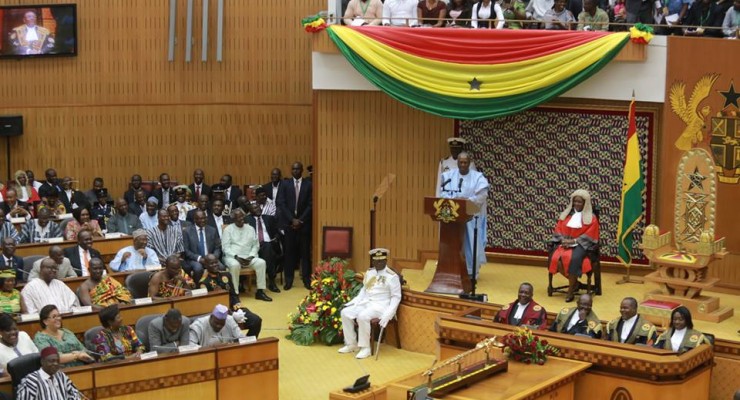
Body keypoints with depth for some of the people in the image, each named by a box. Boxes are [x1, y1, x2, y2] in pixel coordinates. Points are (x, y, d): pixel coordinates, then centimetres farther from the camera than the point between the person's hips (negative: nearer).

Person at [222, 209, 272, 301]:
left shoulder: (250, 229, 14)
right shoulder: (228, 229, 5)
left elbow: (255, 245, 11)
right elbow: (226, 247, -3)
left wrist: (251, 256, -8)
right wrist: (236, 257, -17)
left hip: (248, 257, 3)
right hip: (232, 257, -3)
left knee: (261, 262, -24)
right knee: (234, 265, -38)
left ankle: (260, 291, -19)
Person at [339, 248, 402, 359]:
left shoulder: (392, 276, -9)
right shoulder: (369, 273, 12)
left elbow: (396, 297, -11)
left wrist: (388, 314, -23)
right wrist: (354, 301, 7)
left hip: (380, 305, -7)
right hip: (366, 303, 7)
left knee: (362, 316, -33)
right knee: (345, 313, -9)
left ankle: (365, 347, -19)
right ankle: (351, 344, 1)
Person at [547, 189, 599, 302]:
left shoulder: (591, 218, 3)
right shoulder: (566, 214, 15)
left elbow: (589, 235, -5)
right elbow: (558, 229, 11)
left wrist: (573, 241, -15)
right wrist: (563, 240, -10)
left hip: (581, 244, -4)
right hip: (564, 242, 4)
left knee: (572, 259, -36)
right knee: (555, 258, -27)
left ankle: (570, 291, -22)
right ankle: (574, 281, -5)